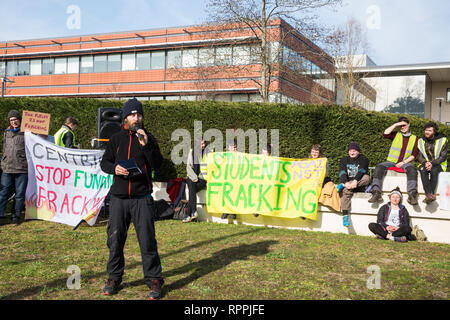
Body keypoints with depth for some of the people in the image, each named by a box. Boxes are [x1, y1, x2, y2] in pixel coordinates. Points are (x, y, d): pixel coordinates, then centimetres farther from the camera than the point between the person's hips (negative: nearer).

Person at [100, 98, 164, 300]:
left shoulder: (148, 139, 5)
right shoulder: (116, 139, 10)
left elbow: (157, 164, -6)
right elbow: (104, 162, 11)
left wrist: (146, 145, -19)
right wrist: (114, 168, -10)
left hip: (142, 198, -2)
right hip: (118, 198, 2)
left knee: (147, 241, -2)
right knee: (115, 240, 8)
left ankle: (154, 281, 8)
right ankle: (114, 279, 23)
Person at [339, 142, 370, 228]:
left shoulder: (363, 159, 6)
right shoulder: (344, 160, 11)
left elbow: (361, 171, -14)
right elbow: (342, 173, -6)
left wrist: (355, 181, -34)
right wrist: (345, 183, -28)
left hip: (360, 184, 0)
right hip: (347, 182, 1)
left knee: (367, 178, -31)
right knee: (345, 191, -33)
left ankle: (341, 186, -37)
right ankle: (345, 216, -41)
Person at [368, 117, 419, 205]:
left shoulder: (414, 138, 14)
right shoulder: (396, 135, 15)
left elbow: (414, 154, 5)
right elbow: (385, 134, -6)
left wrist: (404, 162, -9)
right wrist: (395, 125, -3)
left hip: (405, 162, -1)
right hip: (391, 161, 1)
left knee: (412, 169, -34)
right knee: (379, 167, -28)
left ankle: (412, 194, -44)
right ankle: (376, 193, -37)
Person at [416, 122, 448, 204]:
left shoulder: (442, 140, 0)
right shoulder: (421, 141, 9)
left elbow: (443, 157, -6)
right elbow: (419, 156, 4)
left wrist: (432, 163, -22)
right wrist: (425, 163, -18)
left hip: (438, 164, -2)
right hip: (425, 164, 2)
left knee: (434, 170, -37)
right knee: (423, 170, -33)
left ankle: (432, 194, -39)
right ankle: (428, 194, -43)